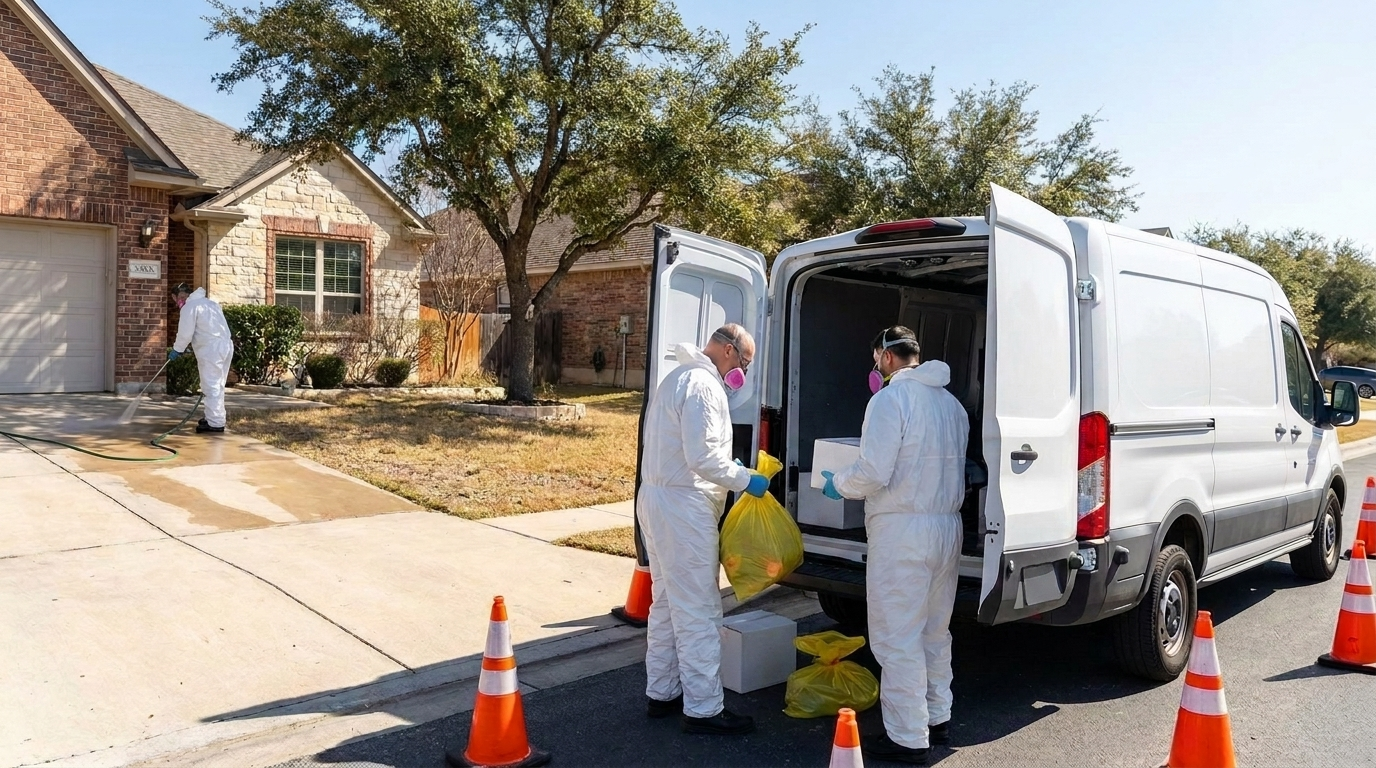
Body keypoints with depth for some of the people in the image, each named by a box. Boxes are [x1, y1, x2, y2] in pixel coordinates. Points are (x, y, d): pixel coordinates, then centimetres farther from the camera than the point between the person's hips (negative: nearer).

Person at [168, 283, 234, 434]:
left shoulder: (189, 306, -4)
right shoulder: (209, 302, 24)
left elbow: (185, 333, -9)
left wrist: (176, 350, 5)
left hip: (211, 350, -9)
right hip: (225, 345, 9)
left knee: (211, 386, -7)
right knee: (217, 385, 15)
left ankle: (215, 423, -8)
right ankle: (215, 418, 22)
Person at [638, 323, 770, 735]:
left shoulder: (678, 377, 16)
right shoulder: (703, 385, -16)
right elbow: (703, 458, -23)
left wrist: (732, 469, 14)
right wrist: (745, 479, -11)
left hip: (657, 500, 11)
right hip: (683, 508, -11)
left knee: (667, 603, 18)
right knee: (697, 611, -3)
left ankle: (662, 692, 28)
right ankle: (703, 709, 6)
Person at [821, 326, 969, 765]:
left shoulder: (891, 398, -13)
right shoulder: (950, 402, 12)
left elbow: (873, 473, -19)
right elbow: (948, 469, 13)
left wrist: (837, 485, -1)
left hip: (903, 531, -9)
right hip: (948, 527, 9)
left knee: (898, 638, 0)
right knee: (934, 633, 20)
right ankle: (937, 720, 32)